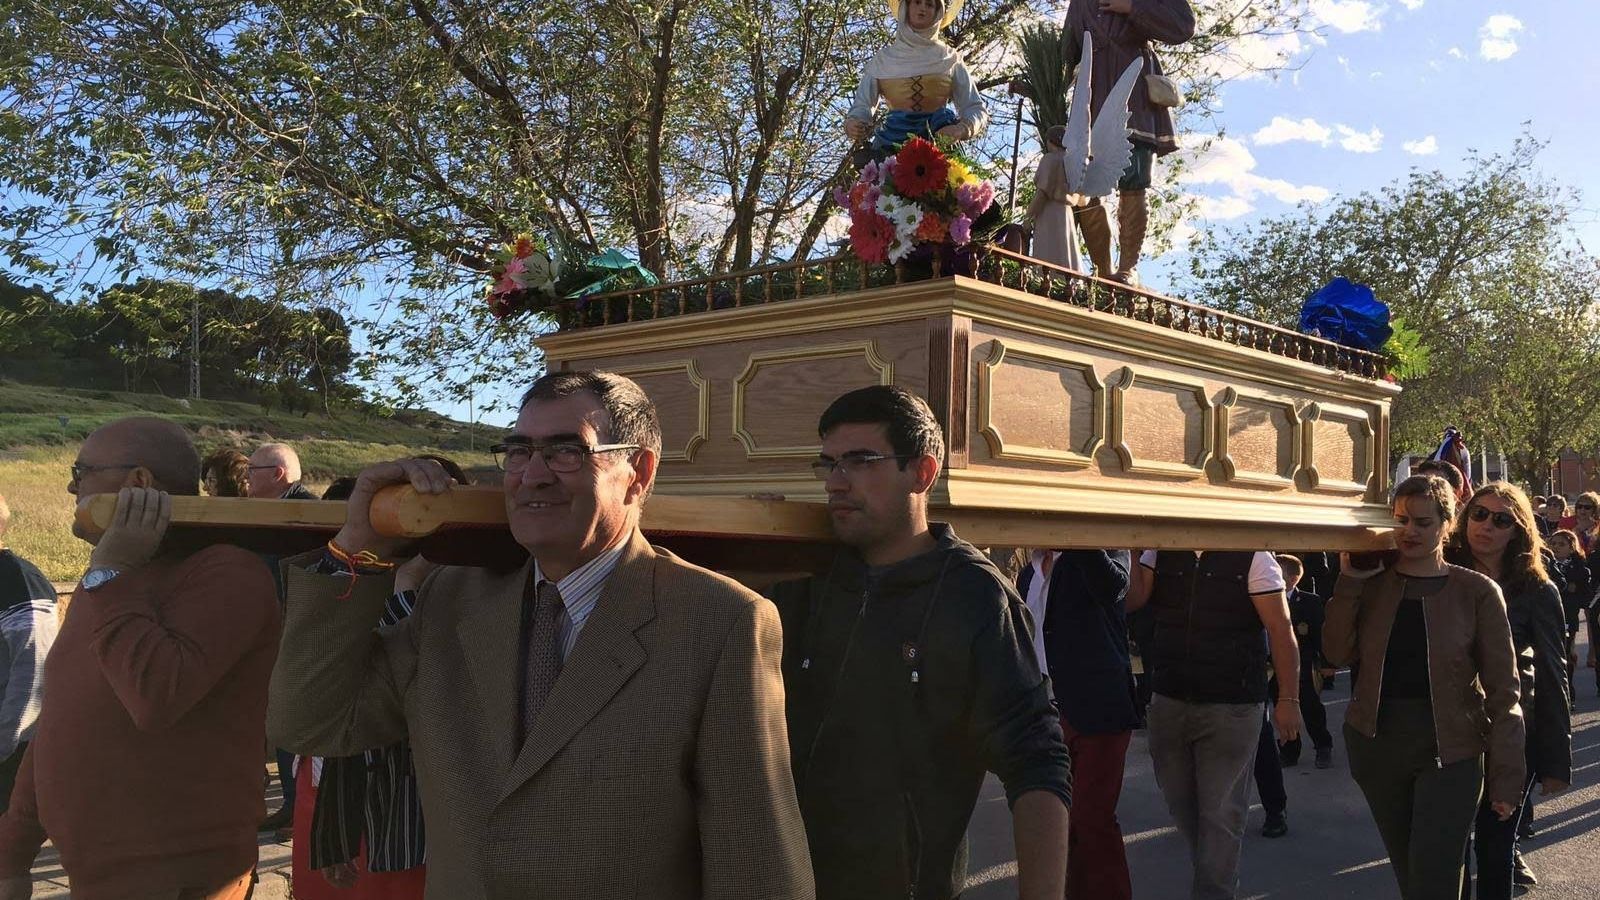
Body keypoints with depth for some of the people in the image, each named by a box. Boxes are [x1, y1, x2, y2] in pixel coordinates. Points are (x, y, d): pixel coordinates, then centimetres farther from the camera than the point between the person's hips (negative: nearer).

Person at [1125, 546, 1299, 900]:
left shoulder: (1252, 558, -8)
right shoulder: (1160, 552, 3)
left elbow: (1280, 630, -9)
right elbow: (1131, 599, -9)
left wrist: (1288, 698, -12)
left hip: (1231, 709, -5)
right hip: (1169, 701, 5)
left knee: (1221, 814, 2)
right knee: (1181, 804, 18)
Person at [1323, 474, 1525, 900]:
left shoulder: (1477, 592, -7)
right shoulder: (1371, 584, 3)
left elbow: (1502, 691, -7)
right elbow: (1338, 653, -6)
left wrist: (1506, 777, -10)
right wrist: (1348, 581, -12)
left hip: (1449, 753, -3)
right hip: (1375, 747, 4)